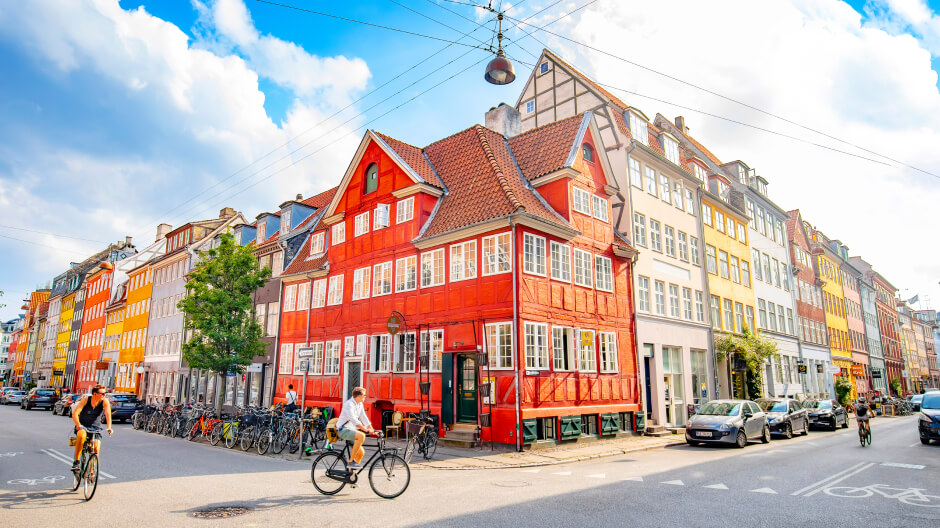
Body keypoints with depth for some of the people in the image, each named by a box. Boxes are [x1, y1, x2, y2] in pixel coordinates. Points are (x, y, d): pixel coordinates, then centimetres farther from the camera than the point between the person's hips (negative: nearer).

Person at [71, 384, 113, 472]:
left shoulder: (105, 401, -11)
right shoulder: (86, 399, -14)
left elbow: (108, 414, -23)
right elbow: (75, 413, -21)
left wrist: (109, 427, -37)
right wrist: (78, 425, -38)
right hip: (82, 426, -1)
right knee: (82, 435, -36)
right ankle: (76, 461, -23)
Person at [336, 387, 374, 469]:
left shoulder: (360, 404, 9)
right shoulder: (349, 404, -18)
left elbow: (364, 418, 11)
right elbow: (353, 419, -30)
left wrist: (372, 430, 0)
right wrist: (365, 429, -35)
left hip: (351, 430, 9)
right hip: (343, 430, -9)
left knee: (361, 453, 1)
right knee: (361, 435, -32)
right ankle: (351, 461, -24)